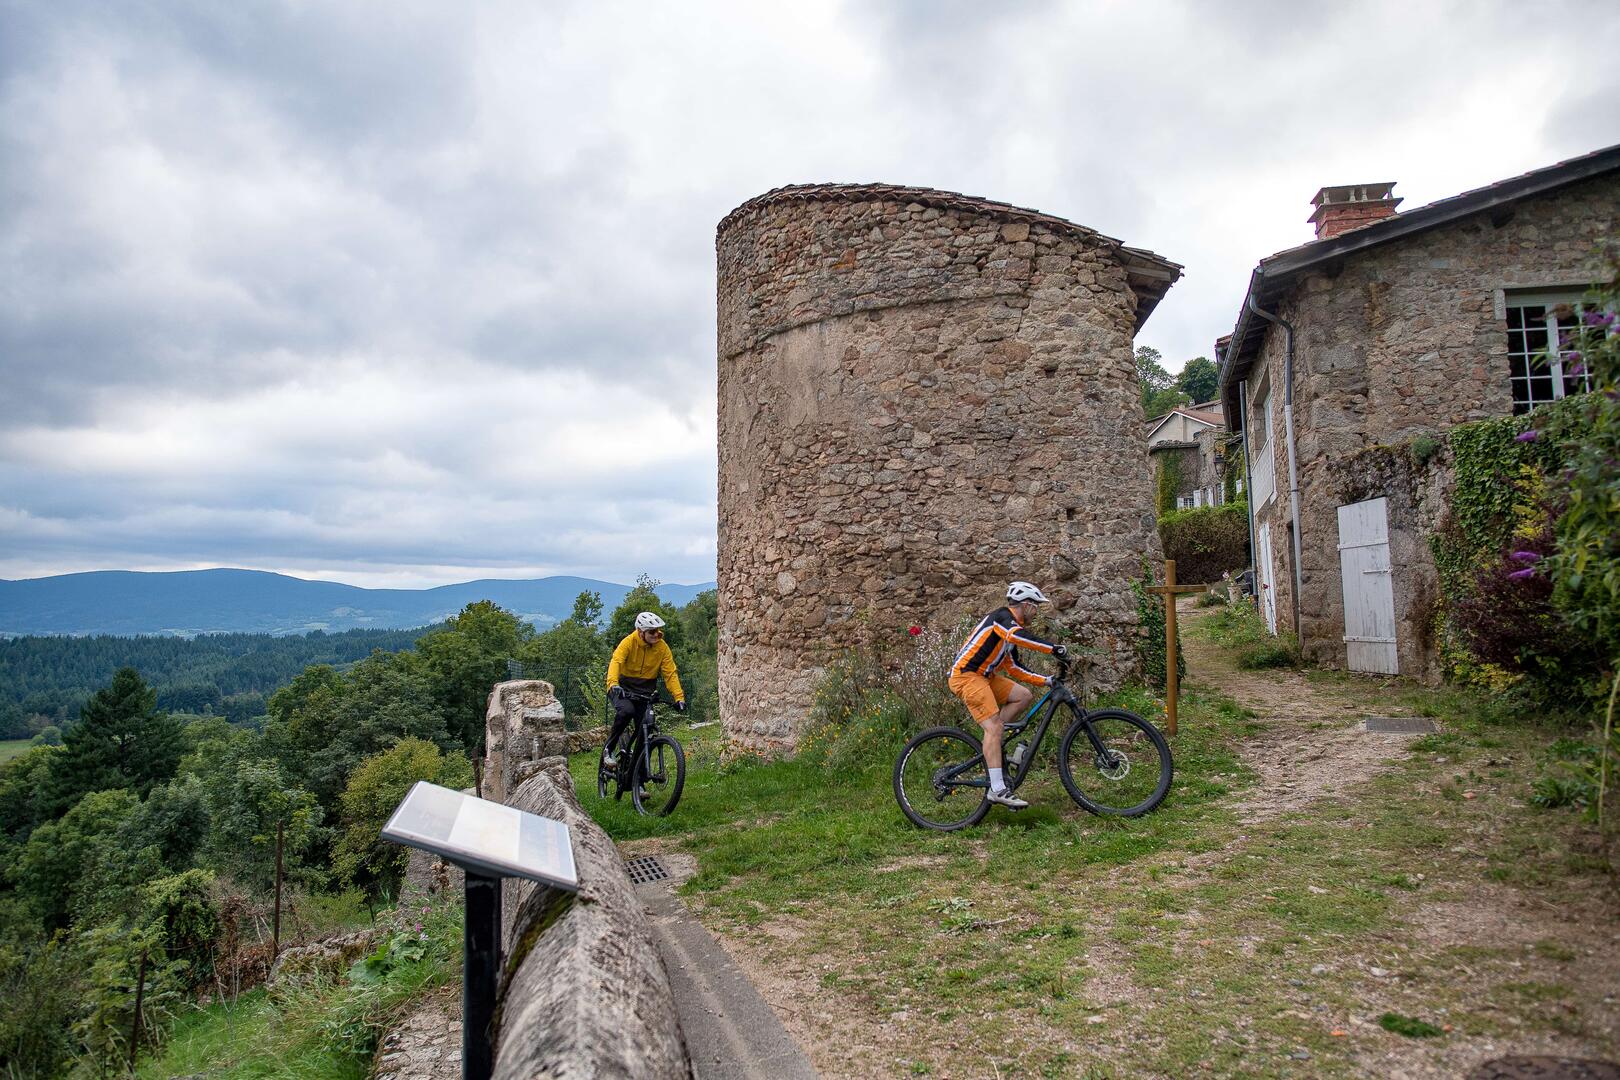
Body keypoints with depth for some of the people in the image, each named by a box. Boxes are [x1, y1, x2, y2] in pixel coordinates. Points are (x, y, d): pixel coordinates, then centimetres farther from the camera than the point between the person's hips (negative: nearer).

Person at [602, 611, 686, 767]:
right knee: (626, 711, -34)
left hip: (645, 693, 3)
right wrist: (613, 684, -49)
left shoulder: (662, 647, -7)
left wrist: (679, 698, -20)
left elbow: (671, 674, -8)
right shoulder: (629, 642, -16)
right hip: (623, 689, -3)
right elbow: (616, 662, -30)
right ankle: (609, 749, -15)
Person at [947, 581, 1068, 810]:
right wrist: (1053, 649, -33)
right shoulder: (1002, 616, -9)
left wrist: (1044, 680, 17)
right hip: (966, 675, -10)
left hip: (983, 676, 10)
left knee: (1023, 695, 3)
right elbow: (1018, 636, -33)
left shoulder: (1011, 626, 20)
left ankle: (990, 744, 6)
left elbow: (1012, 668, 23)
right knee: (993, 727, -17)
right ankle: (998, 790, -18)